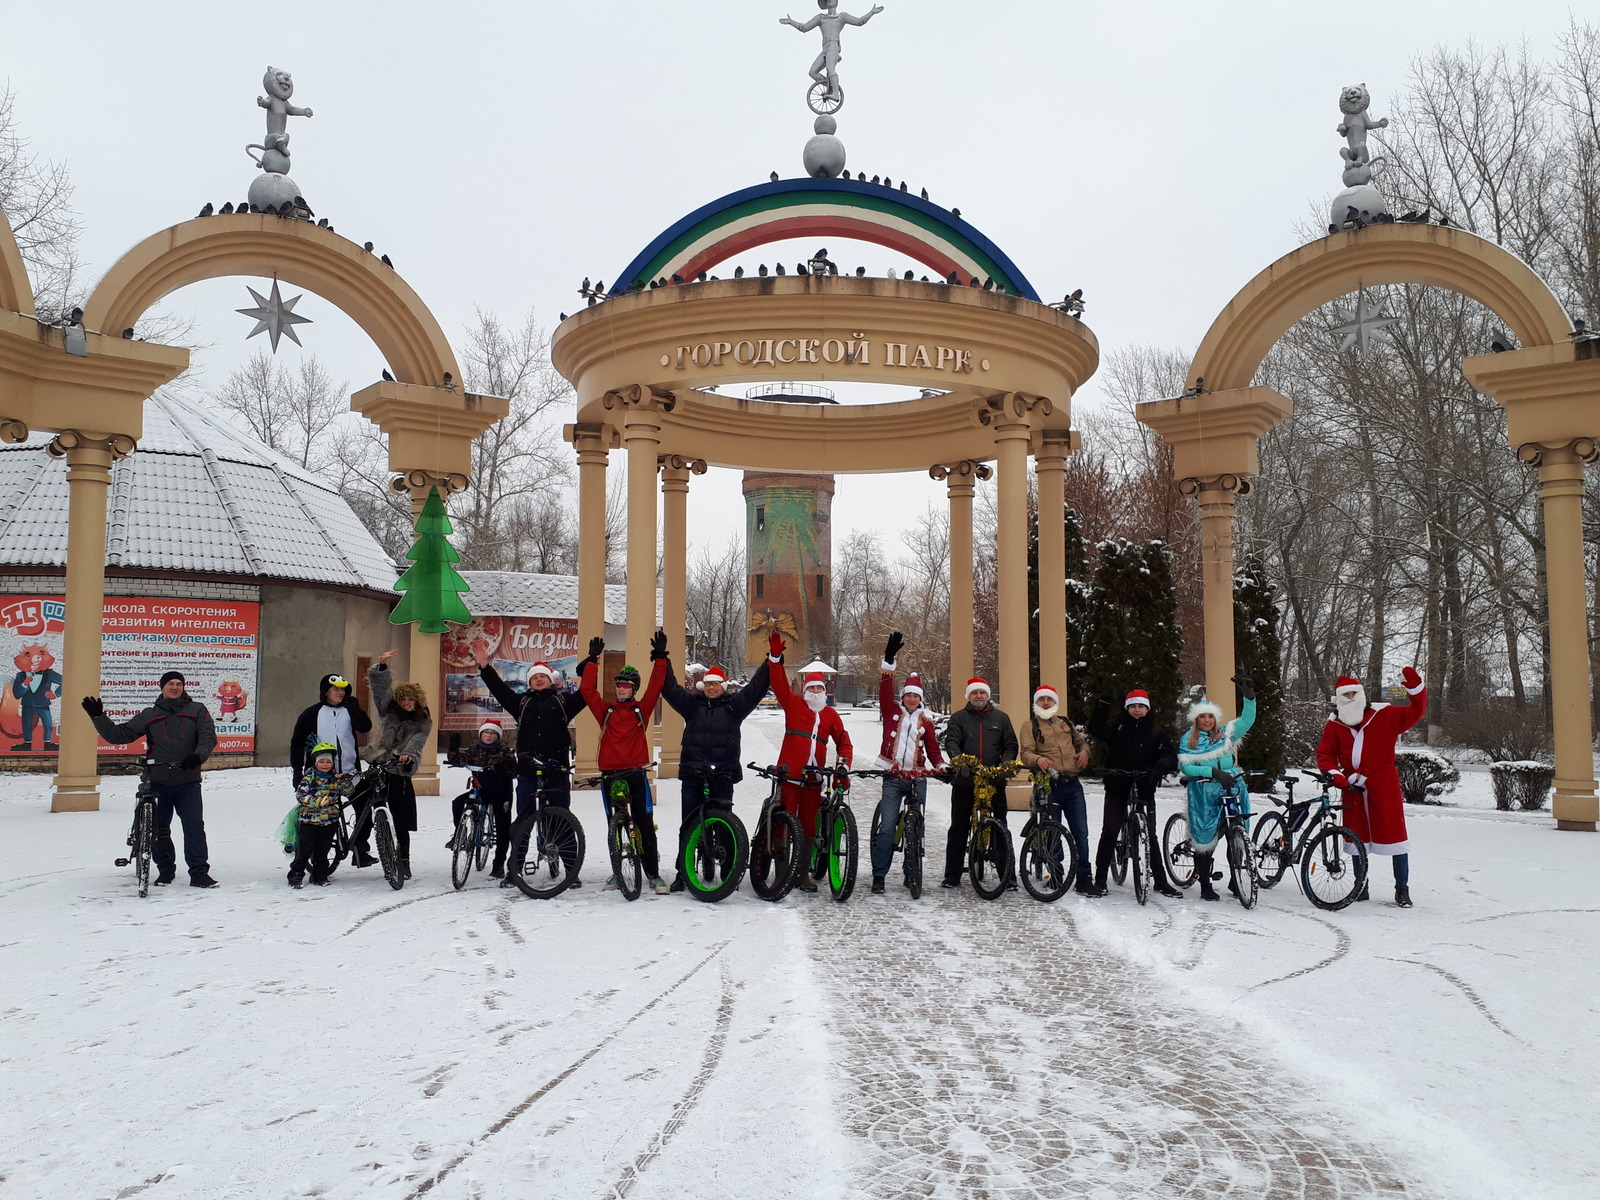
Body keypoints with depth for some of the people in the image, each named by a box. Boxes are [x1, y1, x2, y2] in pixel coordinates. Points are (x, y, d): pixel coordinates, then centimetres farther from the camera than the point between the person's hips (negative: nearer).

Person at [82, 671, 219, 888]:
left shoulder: (197, 710, 8)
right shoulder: (149, 715, 13)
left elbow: (208, 736, -2)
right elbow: (119, 735, 10)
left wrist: (198, 756, -21)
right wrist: (98, 717, -2)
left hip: (188, 782, -2)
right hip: (157, 782, 2)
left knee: (194, 826, -9)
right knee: (158, 829, 7)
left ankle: (199, 872, -3)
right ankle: (165, 871, 23)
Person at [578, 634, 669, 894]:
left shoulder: (642, 709, 5)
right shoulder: (606, 711, 7)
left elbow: (655, 687, -4)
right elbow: (587, 689, 0)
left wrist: (659, 658, -11)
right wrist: (593, 660, -5)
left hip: (636, 773, -2)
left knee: (645, 825, -1)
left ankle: (653, 873, 5)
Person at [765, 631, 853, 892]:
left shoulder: (831, 714, 12)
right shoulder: (793, 705, 6)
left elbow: (844, 742, 12)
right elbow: (779, 682, -5)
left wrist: (843, 766, -3)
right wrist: (775, 657, -16)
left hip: (814, 779, 3)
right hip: (789, 775, -3)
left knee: (809, 826, 8)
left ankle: (804, 873, 18)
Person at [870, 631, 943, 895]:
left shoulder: (925, 720, 8)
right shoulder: (892, 711, 4)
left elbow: (933, 749, 12)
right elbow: (885, 687, -7)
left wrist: (941, 766, -6)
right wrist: (889, 658, -15)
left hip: (917, 779, 2)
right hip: (893, 778, -2)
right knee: (887, 827, -7)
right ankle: (878, 877, -3)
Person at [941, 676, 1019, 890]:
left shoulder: (1001, 718, 12)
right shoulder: (958, 718, 7)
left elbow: (1011, 745, 10)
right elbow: (951, 742, -6)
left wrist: (1006, 764, -10)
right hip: (964, 781, -1)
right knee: (959, 828, 4)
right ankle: (952, 876, 11)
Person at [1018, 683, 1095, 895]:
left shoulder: (1065, 722, 19)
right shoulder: (1030, 725, 4)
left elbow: (1081, 741, 30)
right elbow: (1026, 752, -9)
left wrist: (1084, 751, 7)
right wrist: (1038, 759, -31)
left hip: (1072, 784, 4)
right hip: (1049, 784, -4)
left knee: (1081, 833, 1)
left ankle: (1083, 877, 8)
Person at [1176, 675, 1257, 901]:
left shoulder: (1226, 734, 11)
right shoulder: (1188, 740, 6)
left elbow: (1247, 719, 0)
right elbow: (1186, 767, -4)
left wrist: (1248, 695, -15)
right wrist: (1211, 771, -18)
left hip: (1230, 789, 2)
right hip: (1203, 795, -2)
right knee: (1205, 839, 0)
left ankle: (1236, 880, 15)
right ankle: (1205, 885, 11)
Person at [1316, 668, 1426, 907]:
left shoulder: (1384, 715, -2)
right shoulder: (1334, 725, 3)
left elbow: (1415, 712, -6)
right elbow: (1325, 754, 6)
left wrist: (1415, 686, -20)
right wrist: (1335, 774, -11)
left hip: (1383, 786, -2)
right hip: (1353, 787, 3)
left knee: (1394, 834, -3)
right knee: (1357, 836, 11)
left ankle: (1402, 889, 9)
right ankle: (1361, 887, 23)